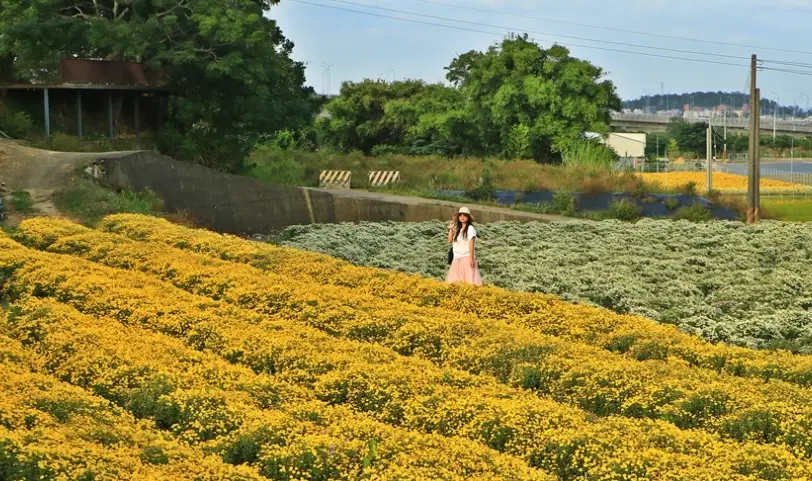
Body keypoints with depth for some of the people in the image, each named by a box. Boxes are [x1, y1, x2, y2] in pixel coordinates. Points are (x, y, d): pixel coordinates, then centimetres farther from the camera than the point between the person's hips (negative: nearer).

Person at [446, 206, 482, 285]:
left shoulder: (470, 229, -6)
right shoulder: (457, 229, 13)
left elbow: (471, 244, -12)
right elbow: (450, 240, 7)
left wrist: (471, 258, -17)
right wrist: (451, 228, 3)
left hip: (467, 257, -6)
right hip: (457, 258, 6)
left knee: (468, 280, -12)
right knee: (454, 281, 1)